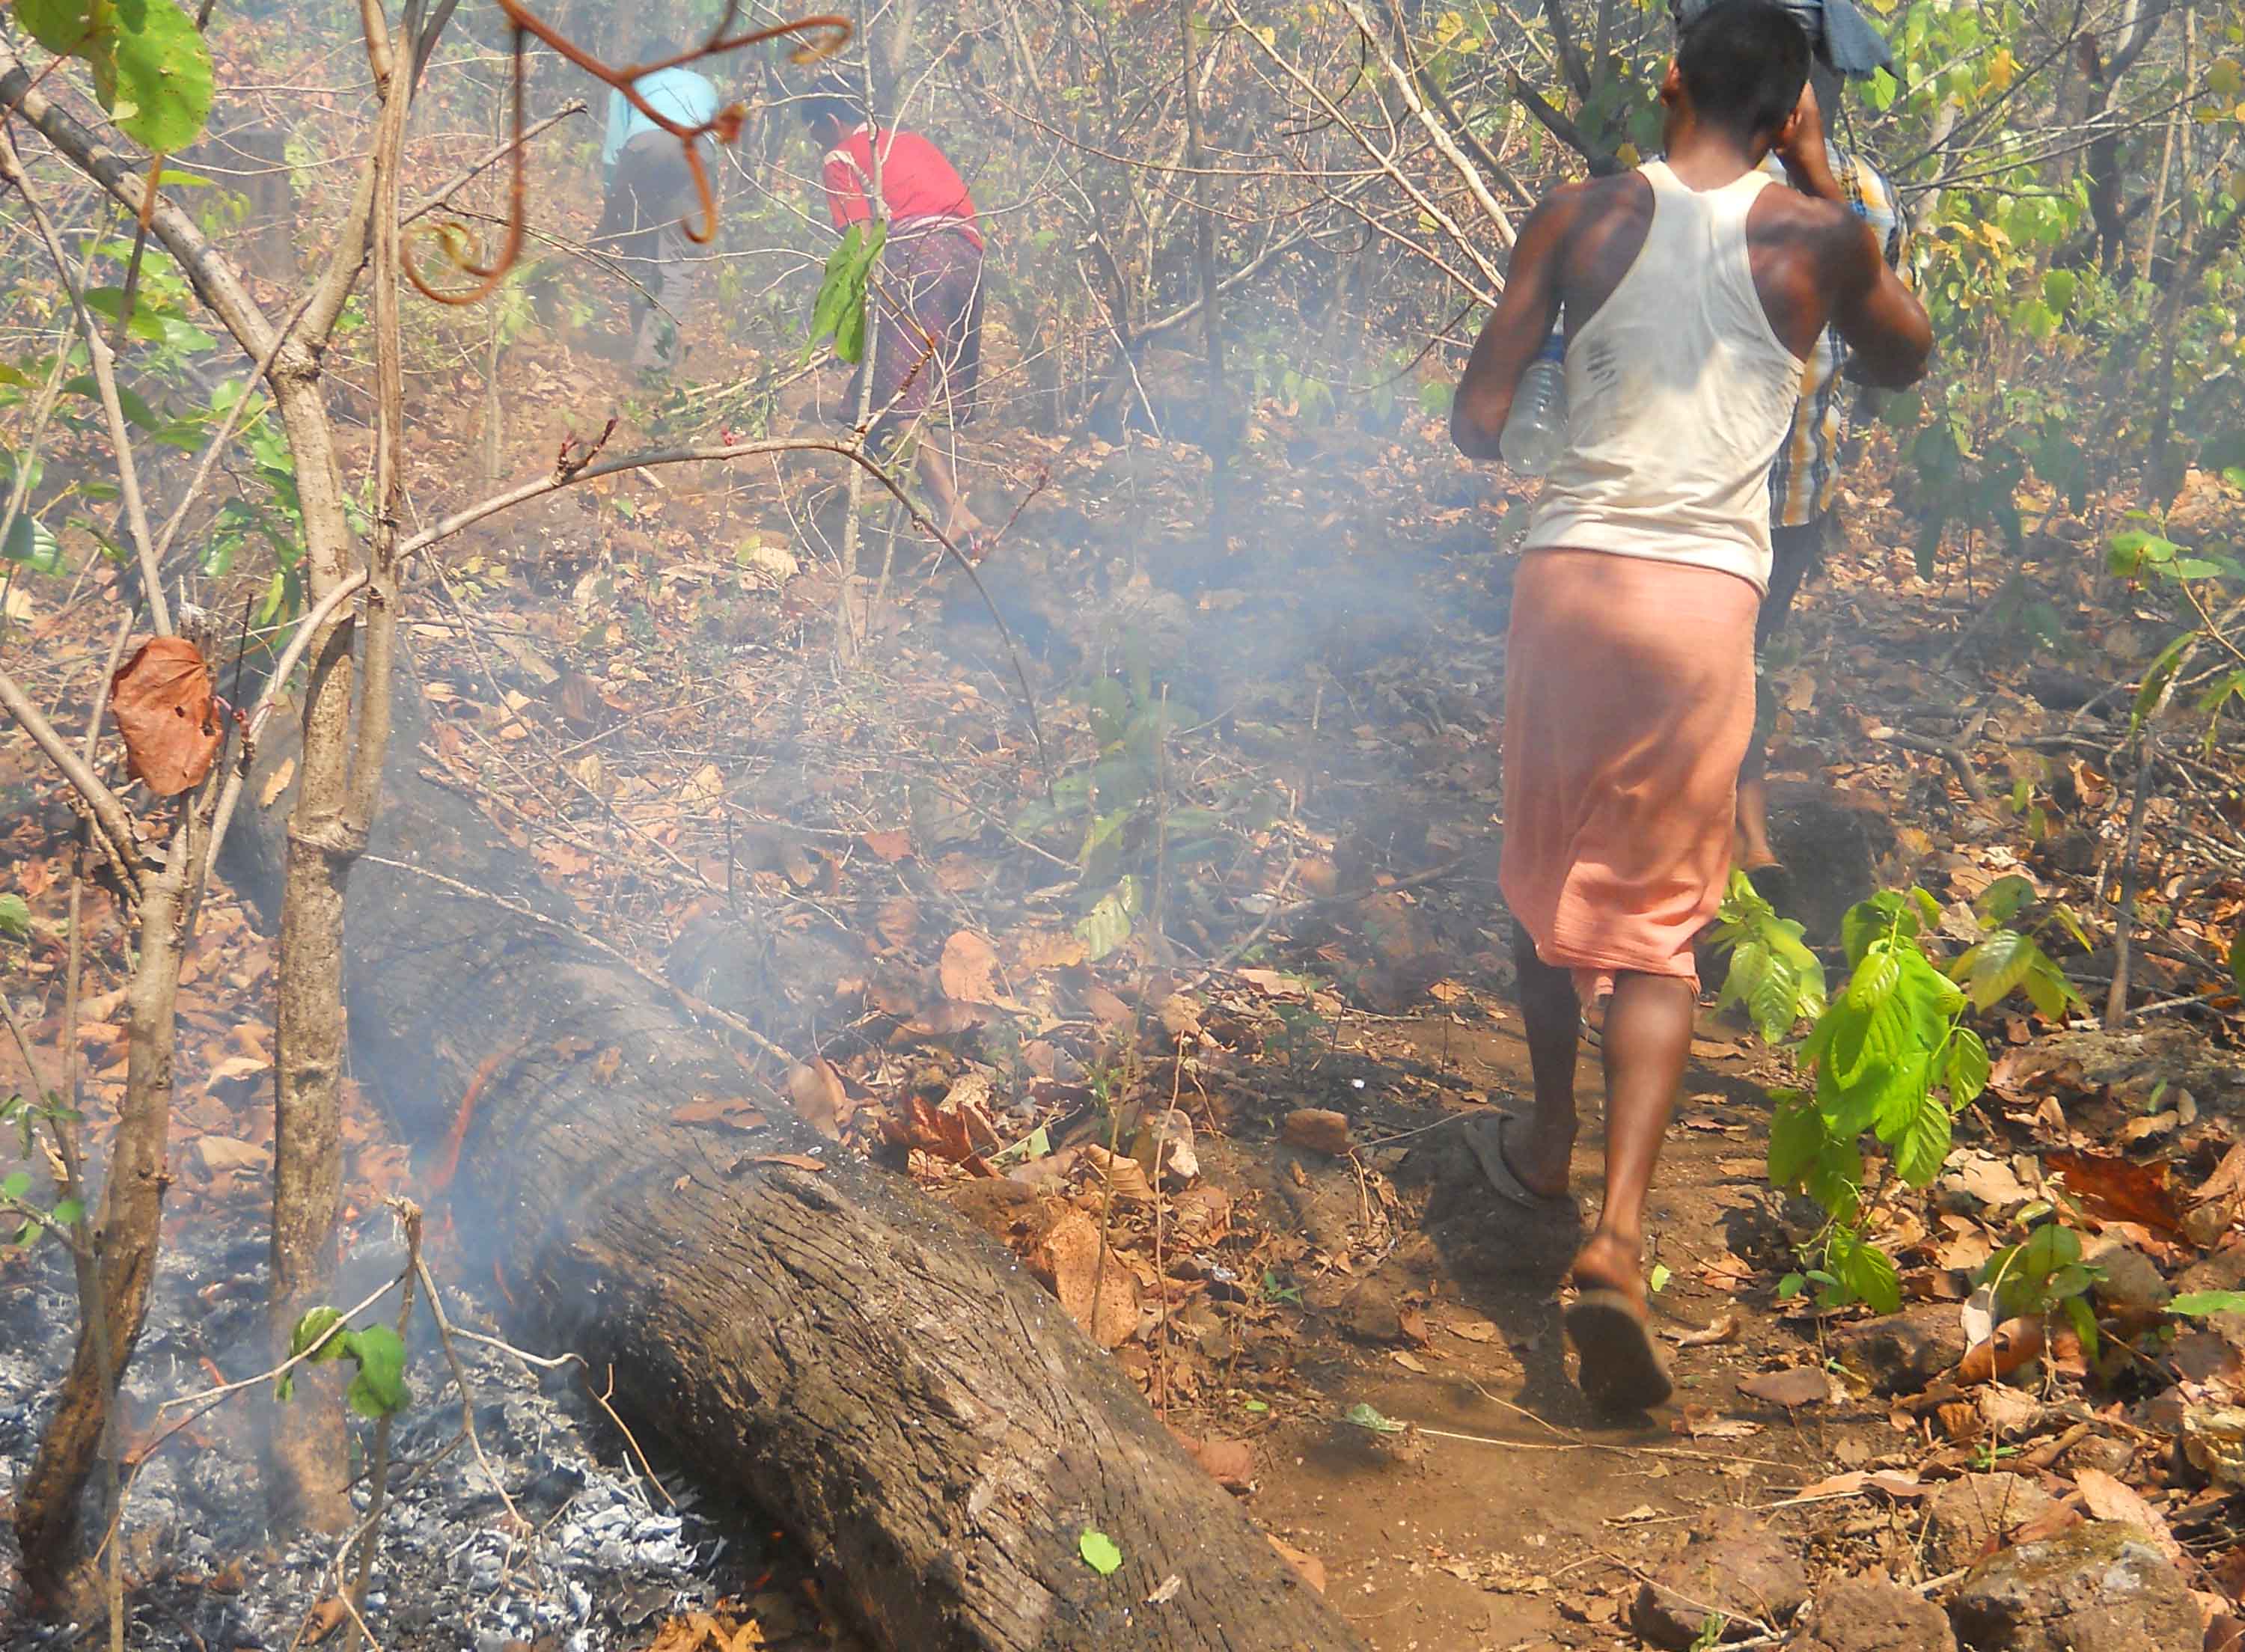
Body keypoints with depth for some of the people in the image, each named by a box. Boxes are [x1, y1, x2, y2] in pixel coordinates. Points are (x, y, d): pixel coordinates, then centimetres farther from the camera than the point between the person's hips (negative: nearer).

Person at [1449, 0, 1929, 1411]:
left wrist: (1498, 436, 25)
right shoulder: (1816, 235, 1)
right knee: (1659, 924, 6)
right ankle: (1618, 1234, -10)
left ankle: (1549, 1147, 38)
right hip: (1707, 594, -1)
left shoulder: (1582, 218, 2)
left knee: (1549, 874, 22)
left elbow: (1478, 423, 1)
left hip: (1573, 571, 1)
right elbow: (1908, 357, 21)